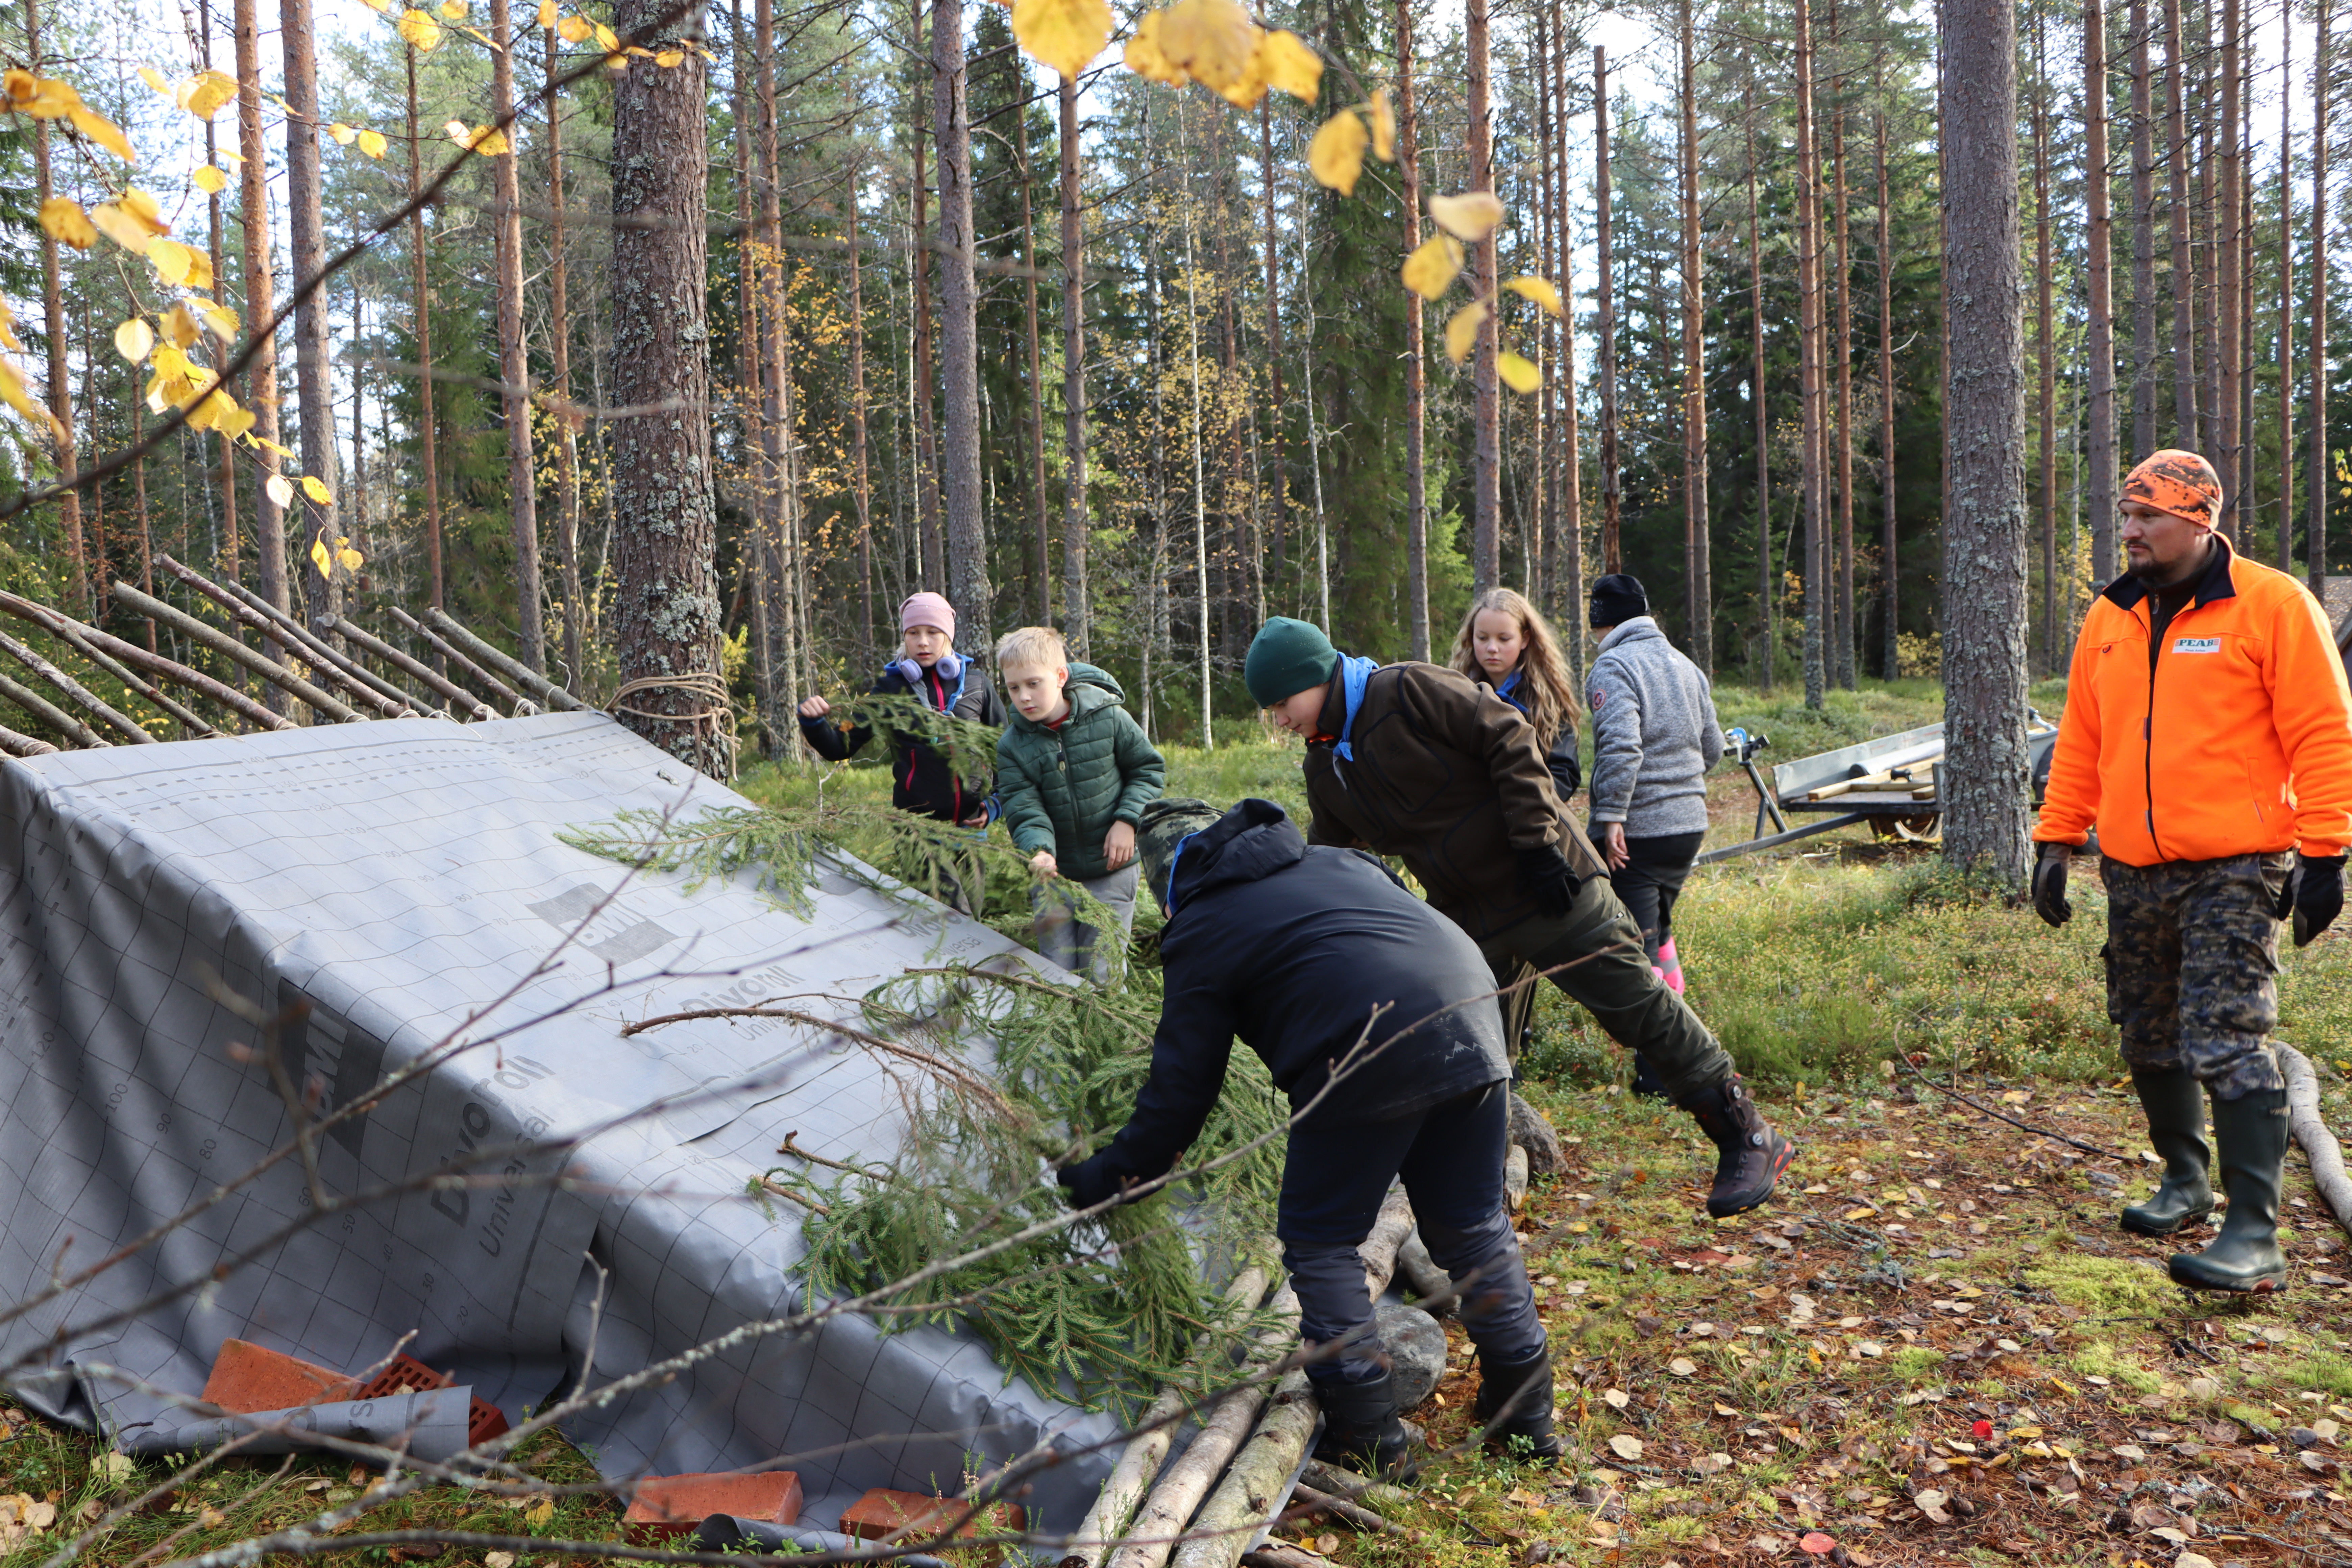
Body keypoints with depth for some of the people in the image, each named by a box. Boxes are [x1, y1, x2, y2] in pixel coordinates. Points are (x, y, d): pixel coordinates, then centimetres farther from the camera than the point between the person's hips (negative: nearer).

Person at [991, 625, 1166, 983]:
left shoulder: (1108, 718, -8)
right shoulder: (1011, 747, -5)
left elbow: (1149, 769, 3)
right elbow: (1024, 810, -12)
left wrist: (1127, 821, -10)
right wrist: (1038, 851, -33)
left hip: (1112, 871, -2)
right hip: (1054, 874, 2)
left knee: (1101, 975, -1)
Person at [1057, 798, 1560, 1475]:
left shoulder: (1200, 936, 9)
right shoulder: (1335, 860, 26)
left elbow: (1181, 1091, 8)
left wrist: (1108, 1177, 21)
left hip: (1371, 1062, -7)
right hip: (1473, 1033, 7)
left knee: (1319, 1242, 13)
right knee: (1473, 1228, 21)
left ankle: (1369, 1436, 15)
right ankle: (1526, 1413, 32)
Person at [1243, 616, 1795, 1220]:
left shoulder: (1409, 690, -16)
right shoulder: (1324, 769, 7)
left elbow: (1510, 739, -17)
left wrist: (1537, 841, -20)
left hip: (1544, 881, -7)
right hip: (1468, 920, 7)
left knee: (1637, 1006, -2)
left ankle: (1747, 1138, 11)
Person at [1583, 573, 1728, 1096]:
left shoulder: (1613, 666, -10)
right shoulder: (1683, 663, 13)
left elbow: (1621, 745, -24)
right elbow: (1713, 746, 17)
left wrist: (1610, 815, -23)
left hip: (1636, 830, -8)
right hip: (1691, 823, 8)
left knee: (1635, 951, -1)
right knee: (1658, 932, 24)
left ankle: (1657, 1076, 0)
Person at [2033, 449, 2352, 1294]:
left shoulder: (2273, 605, -6)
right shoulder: (2111, 619, 11)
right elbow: (2080, 741, 15)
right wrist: (2057, 841, 11)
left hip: (2233, 873, -6)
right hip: (2133, 873, 6)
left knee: (2229, 1043, -10)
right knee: (2150, 1042, 15)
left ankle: (2254, 1234, -3)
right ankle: (2185, 1180, 34)